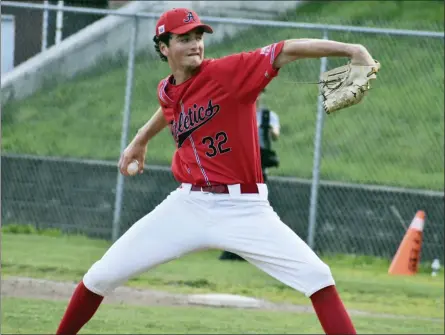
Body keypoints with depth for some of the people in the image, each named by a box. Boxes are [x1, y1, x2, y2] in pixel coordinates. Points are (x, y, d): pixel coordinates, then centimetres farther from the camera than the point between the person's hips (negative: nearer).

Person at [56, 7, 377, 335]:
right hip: (187, 206, 5)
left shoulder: (228, 71, -12)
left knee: (316, 277, -20)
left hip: (243, 208, -5)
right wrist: (141, 139, 42)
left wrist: (349, 49, -32)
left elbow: (288, 51, -22)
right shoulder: (167, 90, 5)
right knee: (102, 275, 6)